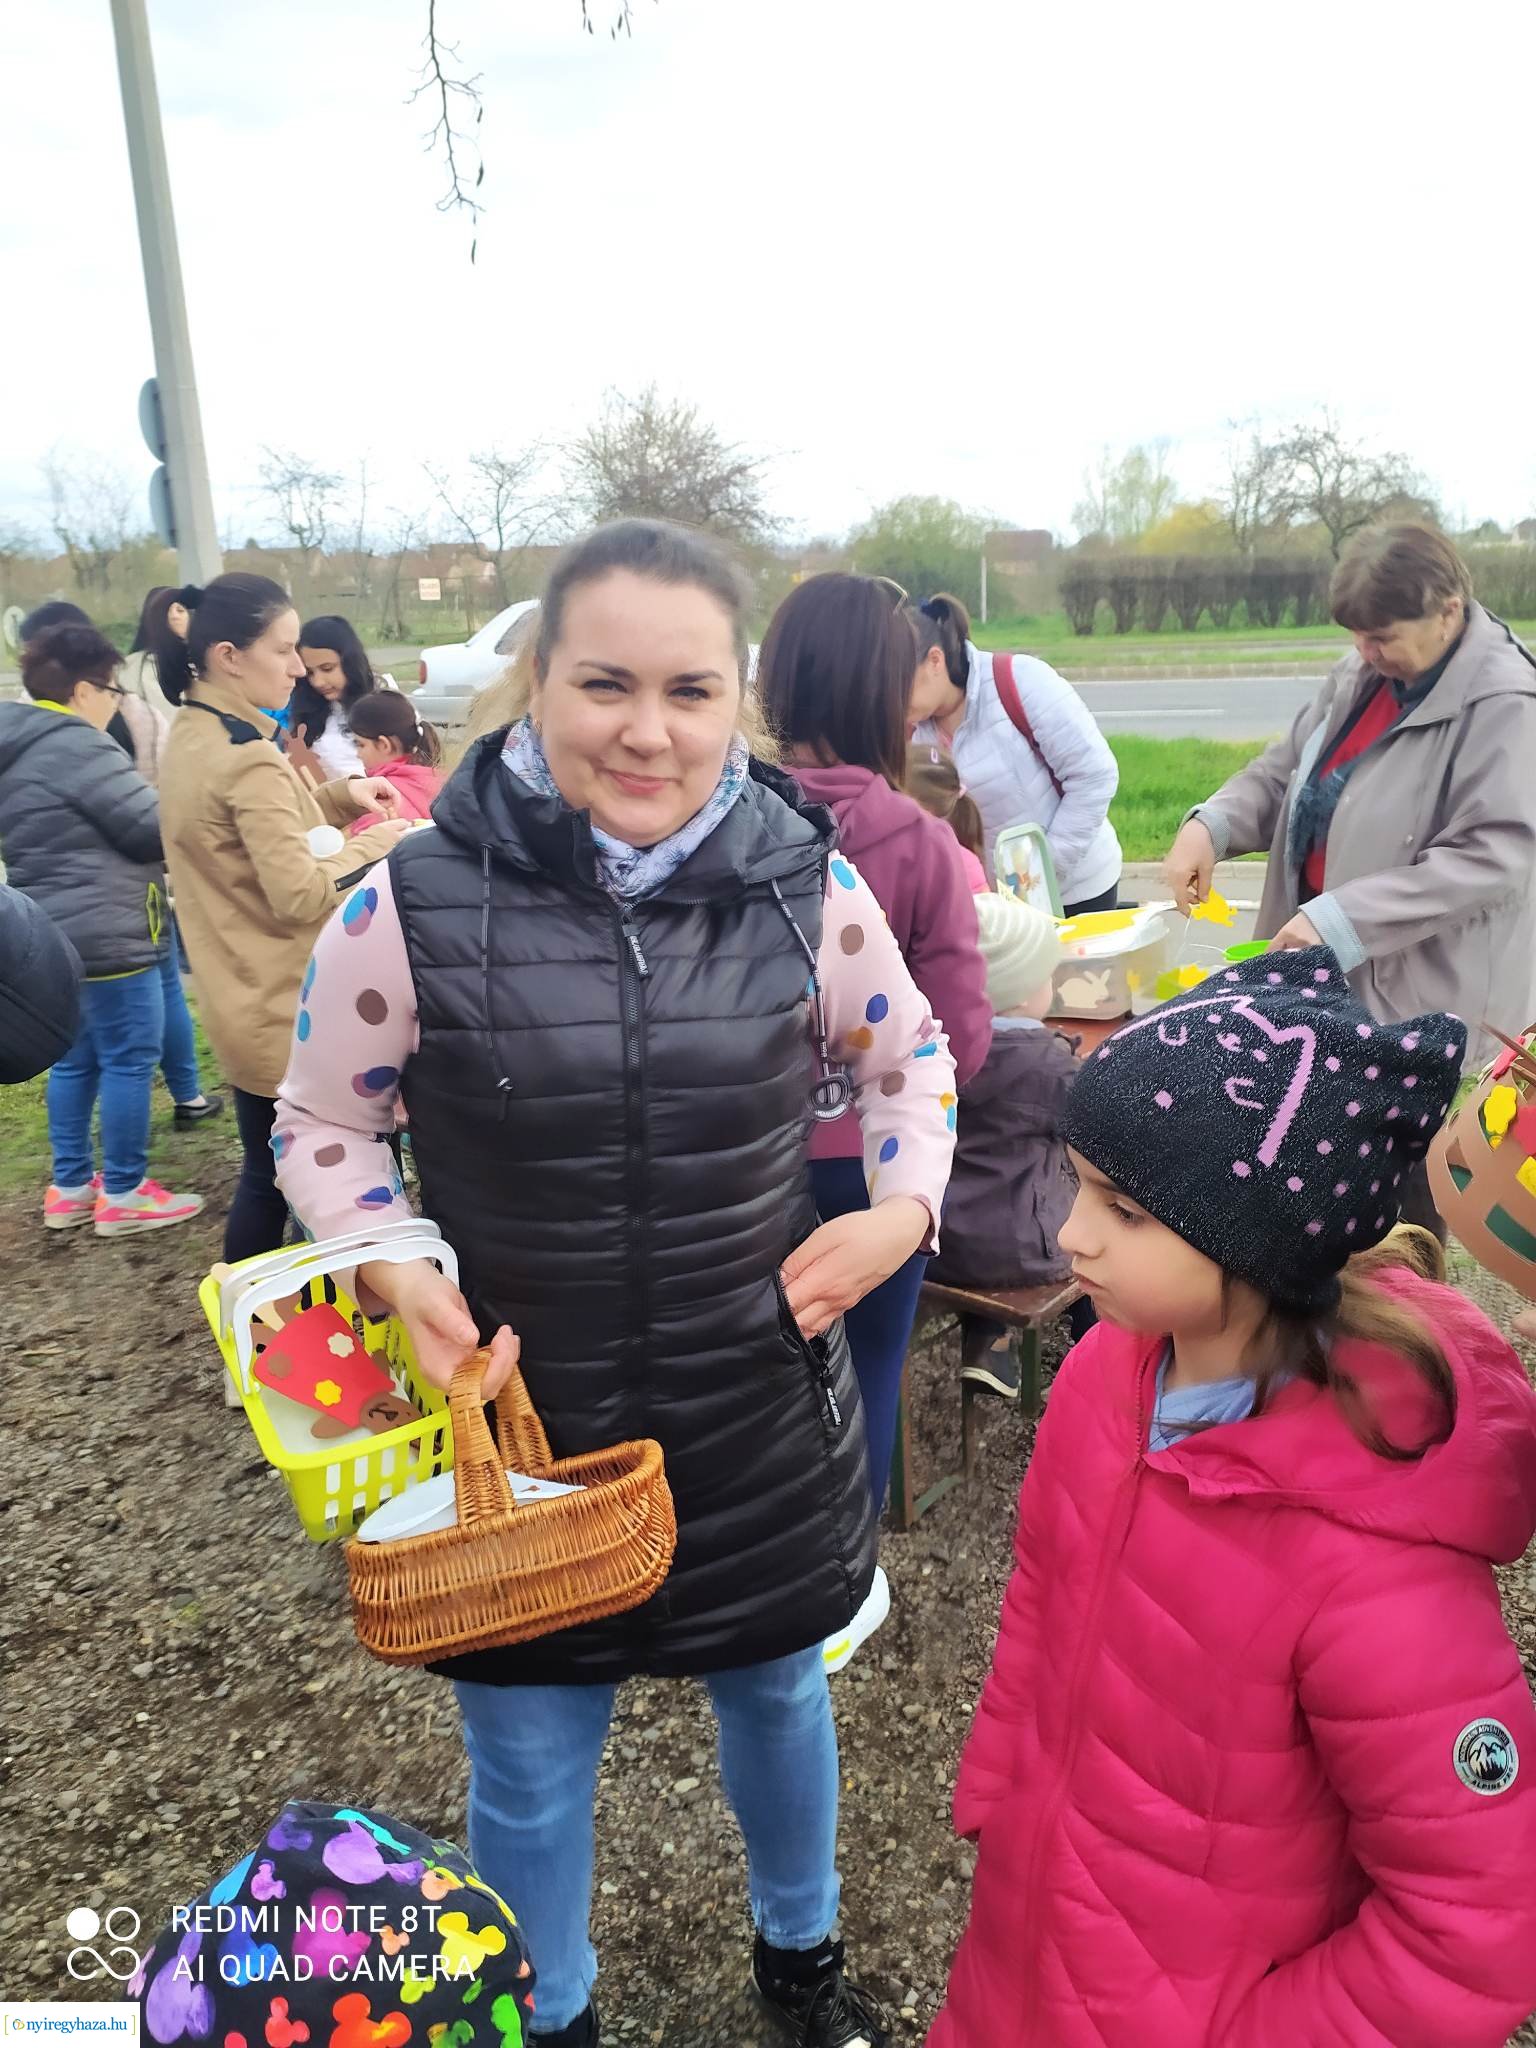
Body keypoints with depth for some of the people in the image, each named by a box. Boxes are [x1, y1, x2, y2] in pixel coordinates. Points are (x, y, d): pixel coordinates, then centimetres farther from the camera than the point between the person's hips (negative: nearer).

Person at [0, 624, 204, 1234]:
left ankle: (70, 1188, 26)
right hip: (103, 934, -10)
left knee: (75, 1060, 17)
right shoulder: (76, 746, -17)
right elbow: (152, 826, -16)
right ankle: (123, 1195, 8)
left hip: (57, 933, 10)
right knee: (129, 1060, -1)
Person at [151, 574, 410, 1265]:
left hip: (245, 1003, 9)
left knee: (266, 1176, 19)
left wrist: (342, 796, 6)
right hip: (289, 1013, -9)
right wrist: (373, 843, -11)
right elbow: (301, 894, -24)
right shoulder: (248, 759, -22)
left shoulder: (191, 738, 7)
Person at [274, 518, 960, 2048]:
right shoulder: (412, 906, -17)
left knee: (780, 1694, 26)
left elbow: (908, 1056, 6)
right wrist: (397, 1271, -18)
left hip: (760, 1412, 2)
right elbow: (320, 1126, -2)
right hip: (516, 1419, -1)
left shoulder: (808, 887, -12)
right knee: (528, 1766, 19)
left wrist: (906, 1203, -11)